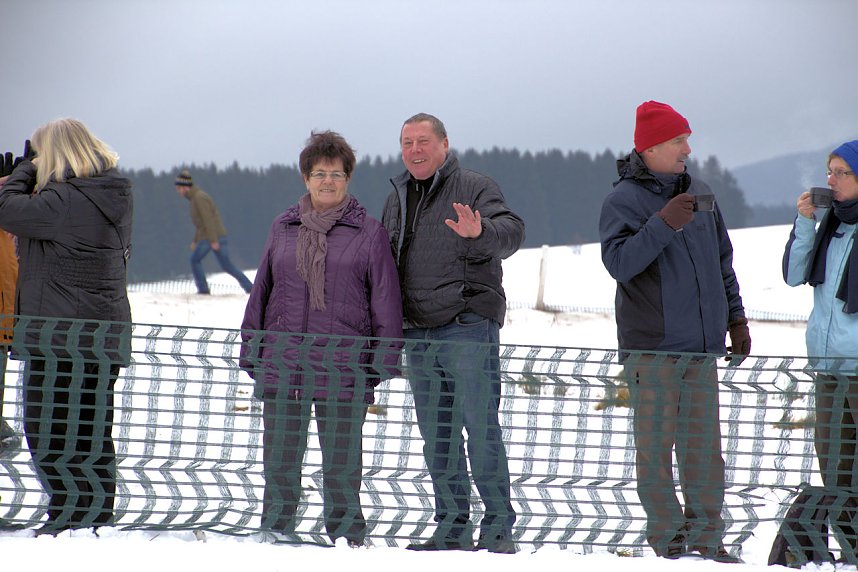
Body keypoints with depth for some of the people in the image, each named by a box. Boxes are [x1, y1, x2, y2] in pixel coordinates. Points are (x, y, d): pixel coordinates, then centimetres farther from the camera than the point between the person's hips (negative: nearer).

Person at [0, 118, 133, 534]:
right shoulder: (115, 199, 8)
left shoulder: (64, 202, -20)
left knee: (48, 428, 0)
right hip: (106, 331, 9)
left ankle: (69, 516, -1)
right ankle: (97, 518, 20)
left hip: (60, 335, -9)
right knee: (92, 431, 15)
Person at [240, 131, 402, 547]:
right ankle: (274, 535, 16)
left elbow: (386, 300, 3)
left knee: (341, 464, 1)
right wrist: (250, 348, 13)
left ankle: (346, 538, 11)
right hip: (281, 365, 3)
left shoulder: (369, 234, 3)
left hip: (343, 368, -3)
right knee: (279, 462, 6)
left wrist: (384, 358, -2)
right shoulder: (283, 229, 12)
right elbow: (261, 290, 17)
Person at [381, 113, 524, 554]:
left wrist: (480, 232, -39)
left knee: (480, 426, -9)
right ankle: (452, 527, 15)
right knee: (436, 434, 9)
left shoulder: (474, 188, -1)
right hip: (418, 334, 6)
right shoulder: (397, 199, 18)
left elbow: (511, 231, -17)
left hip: (469, 329, -6)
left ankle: (498, 526, -5)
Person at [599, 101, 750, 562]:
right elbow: (619, 262, -21)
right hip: (651, 346, -6)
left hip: (702, 344, 6)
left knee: (703, 445, 8)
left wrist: (735, 316, 19)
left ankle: (707, 538, 13)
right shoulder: (623, 200, -7)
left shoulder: (699, 193, 12)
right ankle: (668, 540, 1)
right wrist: (663, 224, -29)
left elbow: (722, 260, 21)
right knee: (655, 446, -3)